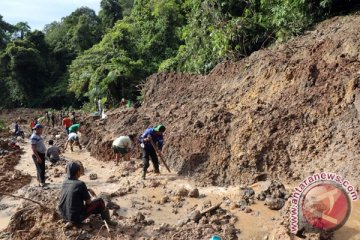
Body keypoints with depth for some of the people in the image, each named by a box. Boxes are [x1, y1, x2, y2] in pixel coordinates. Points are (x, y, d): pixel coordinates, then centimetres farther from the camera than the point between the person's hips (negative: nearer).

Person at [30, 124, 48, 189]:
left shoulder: (38, 136, 11)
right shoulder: (34, 137, -18)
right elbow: (33, 148, -23)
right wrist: (37, 157, -26)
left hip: (41, 154, 10)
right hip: (37, 155, -10)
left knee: (42, 169, 15)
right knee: (40, 169, -8)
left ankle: (40, 182, 26)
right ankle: (42, 183, -6)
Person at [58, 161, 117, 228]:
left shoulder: (65, 181, -1)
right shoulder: (80, 184, -22)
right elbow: (88, 202, -10)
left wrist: (88, 190, 13)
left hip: (64, 216, 7)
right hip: (77, 216, -7)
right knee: (99, 201, 8)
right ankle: (108, 221, 24)